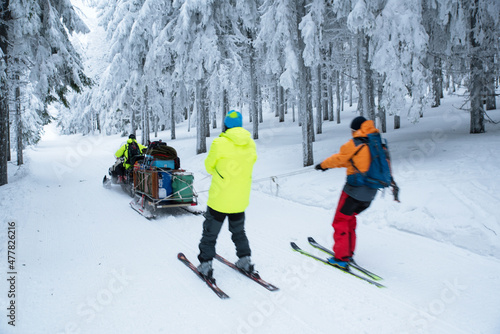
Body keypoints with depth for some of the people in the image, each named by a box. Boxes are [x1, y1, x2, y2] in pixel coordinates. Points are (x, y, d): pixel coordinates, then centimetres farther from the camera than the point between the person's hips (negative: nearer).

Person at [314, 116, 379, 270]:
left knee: (340, 221, 5)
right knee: (349, 218, 23)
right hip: (371, 192, 7)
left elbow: (339, 158, 0)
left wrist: (323, 165, 15)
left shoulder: (355, 143, -11)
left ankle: (341, 258, 6)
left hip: (354, 189, -7)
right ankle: (348, 252, 28)